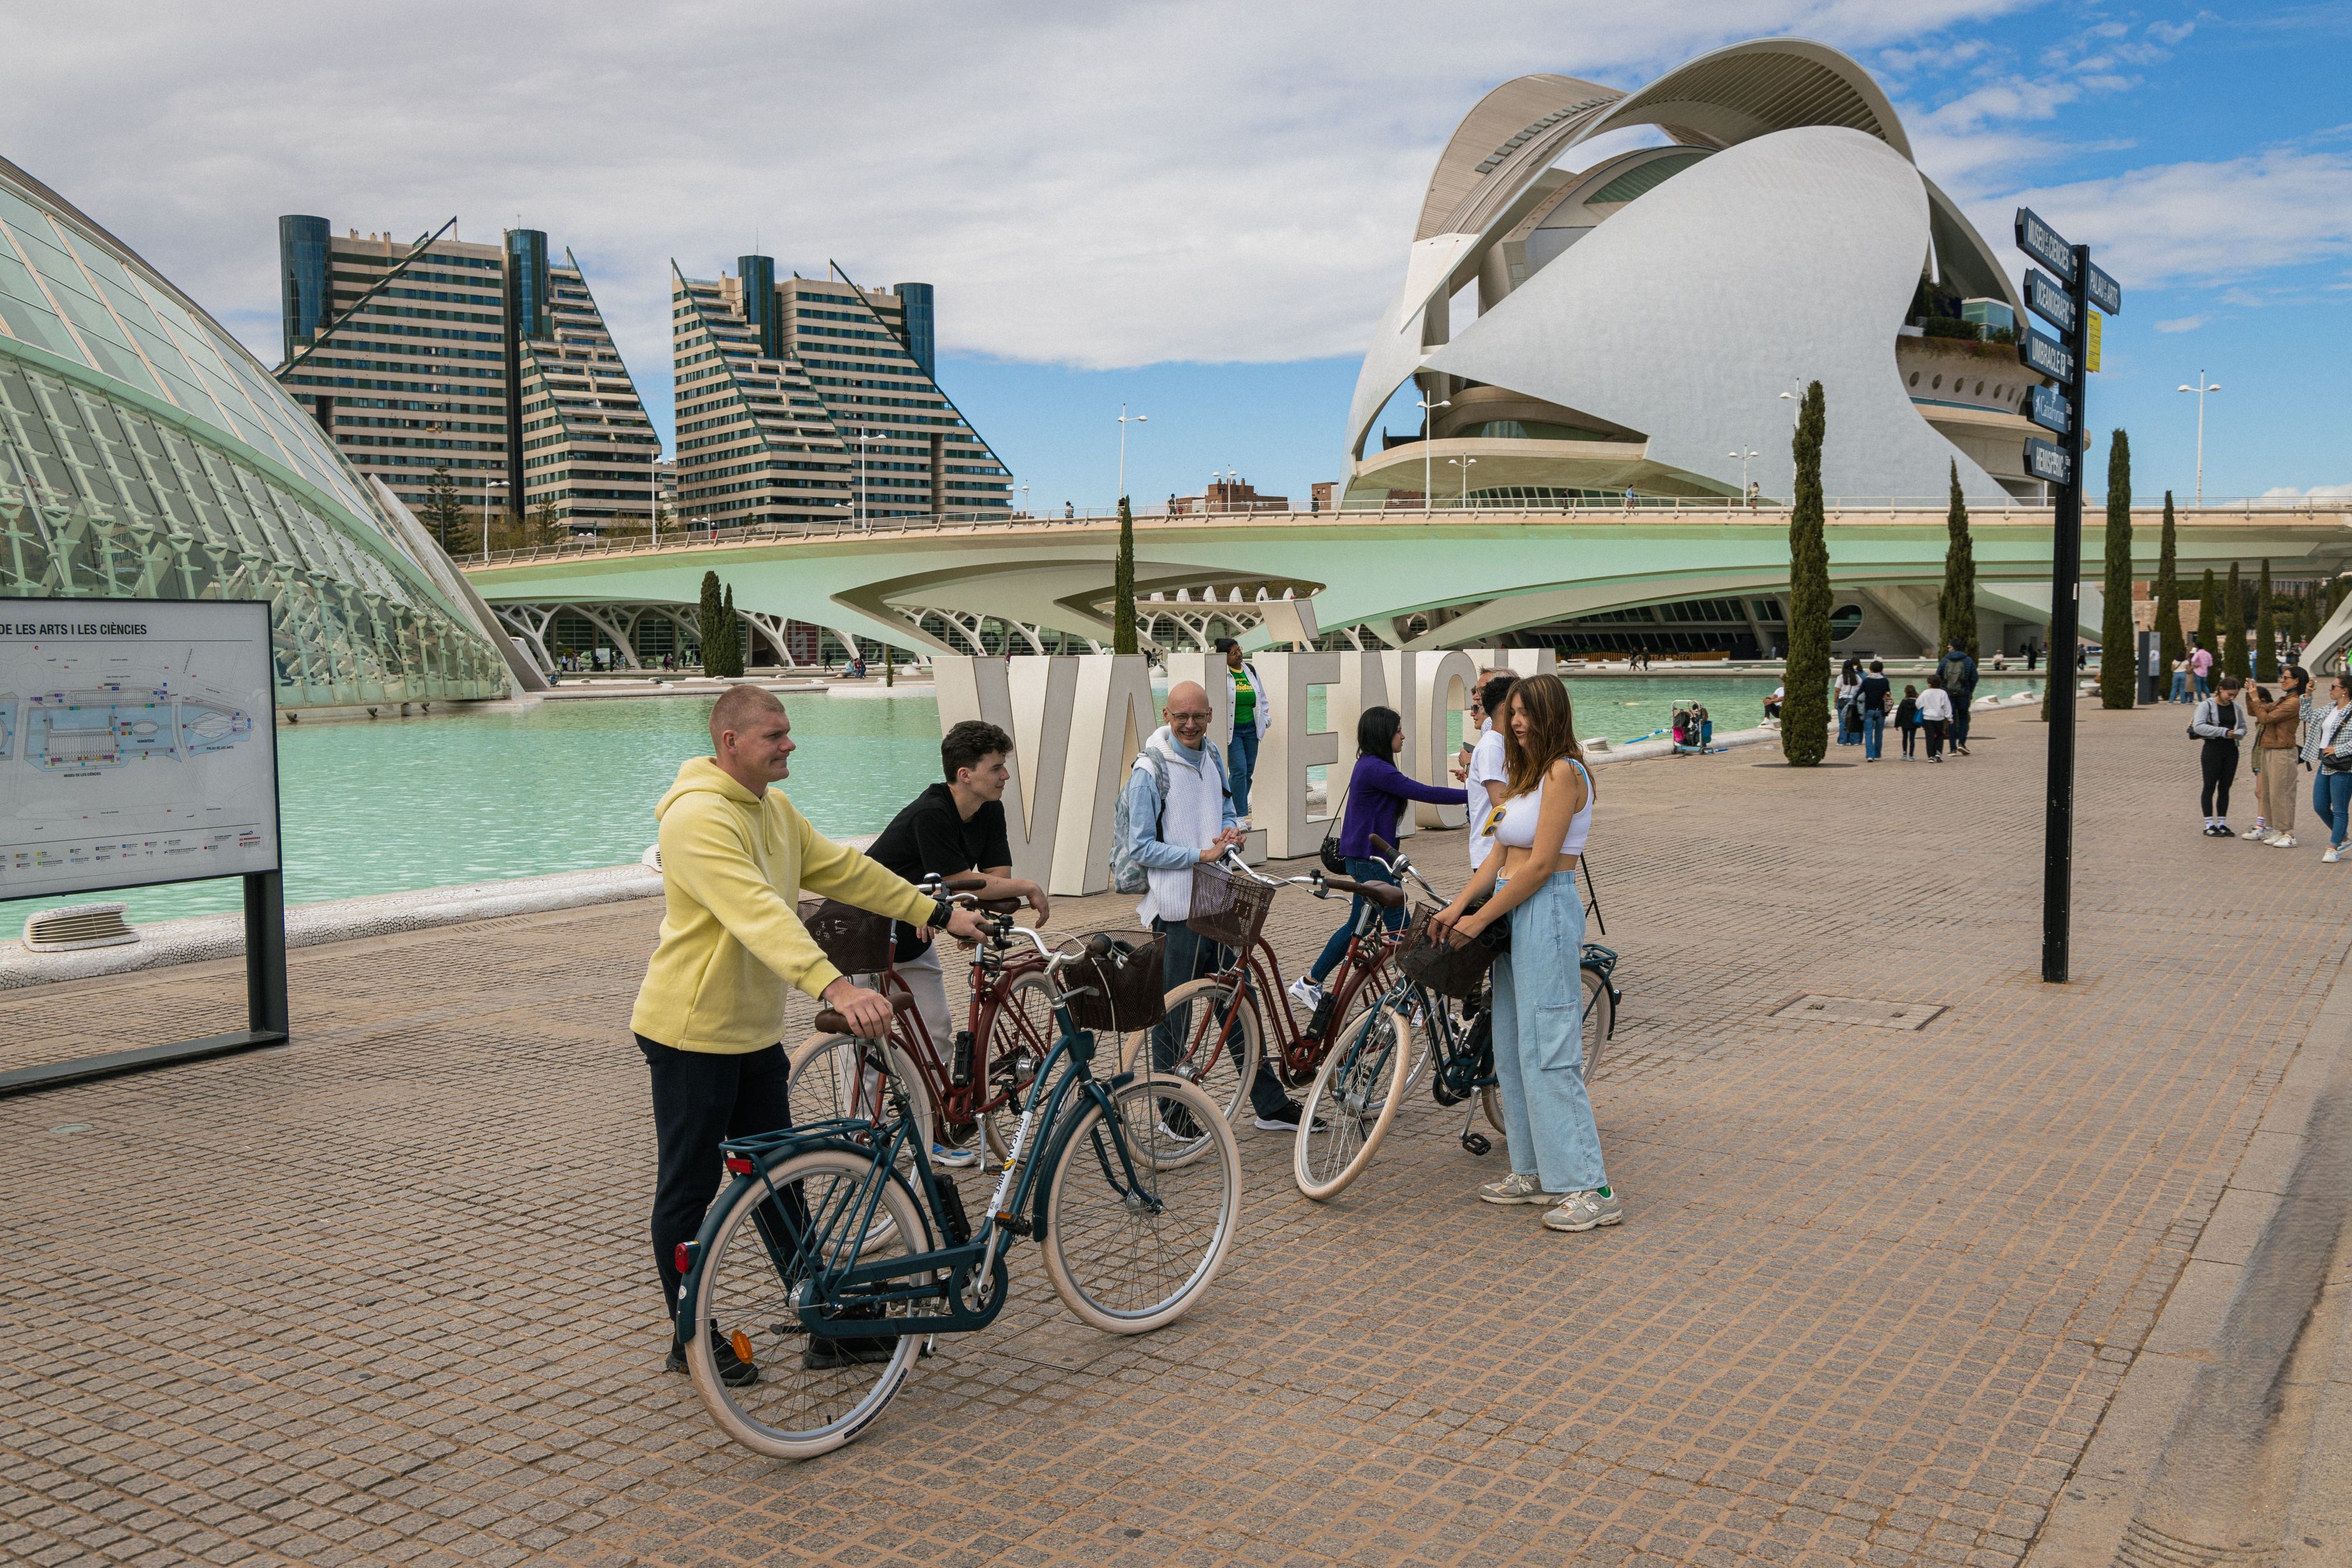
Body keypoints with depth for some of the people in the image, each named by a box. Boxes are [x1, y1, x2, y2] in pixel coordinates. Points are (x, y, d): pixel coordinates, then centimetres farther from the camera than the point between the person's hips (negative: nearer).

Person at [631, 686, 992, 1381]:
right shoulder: (700, 817, -24)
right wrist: (834, 986, -47)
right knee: (689, 1191, 6)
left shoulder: (774, 809, 8)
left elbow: (844, 869, 13)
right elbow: (758, 914, -36)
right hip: (693, 1033, -9)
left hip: (755, 1031, 9)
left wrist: (940, 915, 10)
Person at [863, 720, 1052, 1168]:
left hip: (915, 935, 8)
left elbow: (997, 877, -9)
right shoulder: (930, 814, -29)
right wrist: (1029, 888, -20)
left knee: (938, 1033, 6)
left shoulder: (990, 812, -4)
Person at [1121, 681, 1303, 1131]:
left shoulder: (1213, 755, 9)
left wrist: (1231, 832, 0)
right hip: (1176, 907, -6)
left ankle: (1271, 1106, 21)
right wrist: (1201, 854, -18)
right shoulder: (1150, 770, -11)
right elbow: (1141, 848, -13)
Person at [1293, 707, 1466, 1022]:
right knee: (1400, 926, -5)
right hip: (1370, 859, -11)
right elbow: (1424, 793, -22)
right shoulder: (1375, 768, -19)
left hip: (1365, 857, 11)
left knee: (1359, 924, 16)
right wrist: (1471, 795, -18)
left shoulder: (1369, 766, 14)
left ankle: (1309, 984, 23)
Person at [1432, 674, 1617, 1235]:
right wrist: (1460, 904, 1)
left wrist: (1481, 917, -13)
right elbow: (1502, 854, 13)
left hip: (1547, 914, -10)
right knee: (1511, 1047, 12)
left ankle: (1590, 1189, -6)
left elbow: (1540, 864, -18)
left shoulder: (1563, 772, -13)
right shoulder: (1531, 775, 17)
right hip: (1516, 914, 10)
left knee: (1547, 1051, -10)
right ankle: (1534, 1173, 20)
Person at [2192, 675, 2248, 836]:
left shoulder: (2236, 708, 11)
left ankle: (2221, 824, 14)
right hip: (2213, 749, -5)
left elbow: (2243, 727, 16)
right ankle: (2209, 825, 3)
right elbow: (2198, 727, -17)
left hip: (2231, 750, 5)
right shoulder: (2207, 705, -7)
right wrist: (2223, 732, -21)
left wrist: (2237, 734, -8)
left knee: (2225, 788, 8)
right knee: (2210, 787, -1)